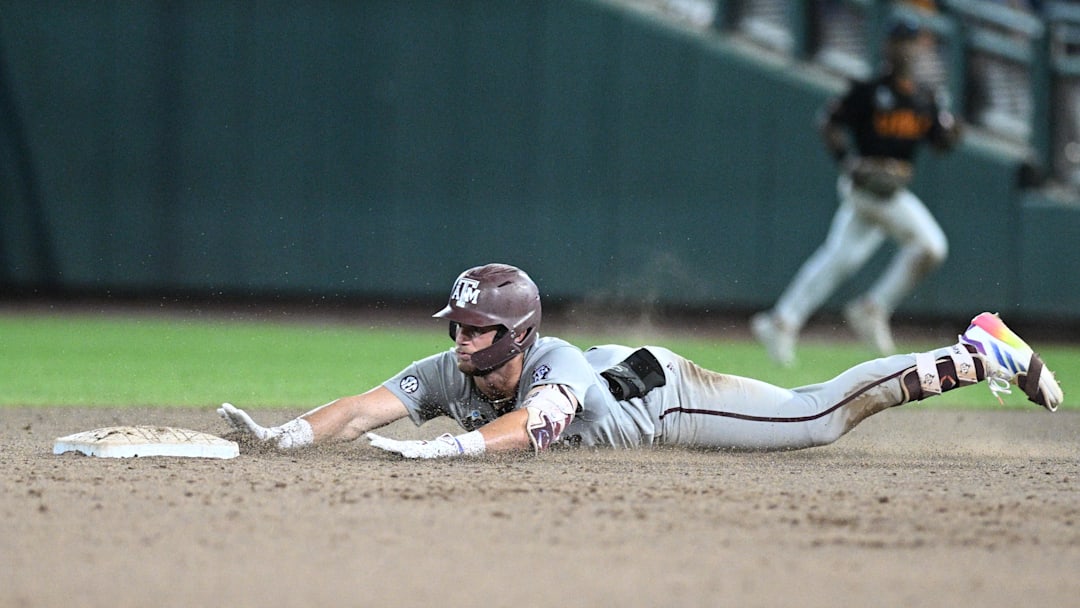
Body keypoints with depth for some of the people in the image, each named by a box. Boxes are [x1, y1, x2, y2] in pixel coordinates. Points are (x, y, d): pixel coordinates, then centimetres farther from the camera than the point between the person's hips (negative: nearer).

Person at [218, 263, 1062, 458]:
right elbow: (367, 409, -35)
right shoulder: (447, 374, -26)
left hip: (662, 395, -6)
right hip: (609, 375, 7)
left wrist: (447, 447, -76)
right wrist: (289, 434, -52)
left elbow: (531, 425, -63)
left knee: (818, 414, -3)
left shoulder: (554, 367, -42)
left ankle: (982, 353, 10)